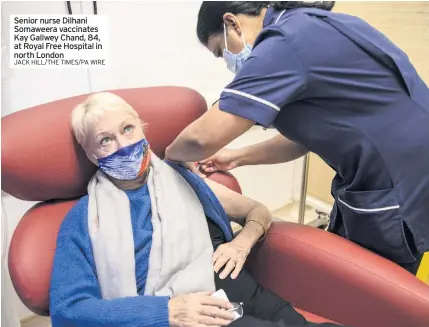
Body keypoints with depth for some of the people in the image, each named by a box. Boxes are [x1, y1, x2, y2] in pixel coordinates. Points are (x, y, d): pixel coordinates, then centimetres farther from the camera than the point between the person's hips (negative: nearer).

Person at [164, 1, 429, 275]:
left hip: (395, 196, -9)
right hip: (387, 184, 9)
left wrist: (172, 154, -2)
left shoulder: (283, 44, -21)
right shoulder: (307, 28, 11)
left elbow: (203, 138, -25)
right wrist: (237, 158, 14)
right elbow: (309, 135, 15)